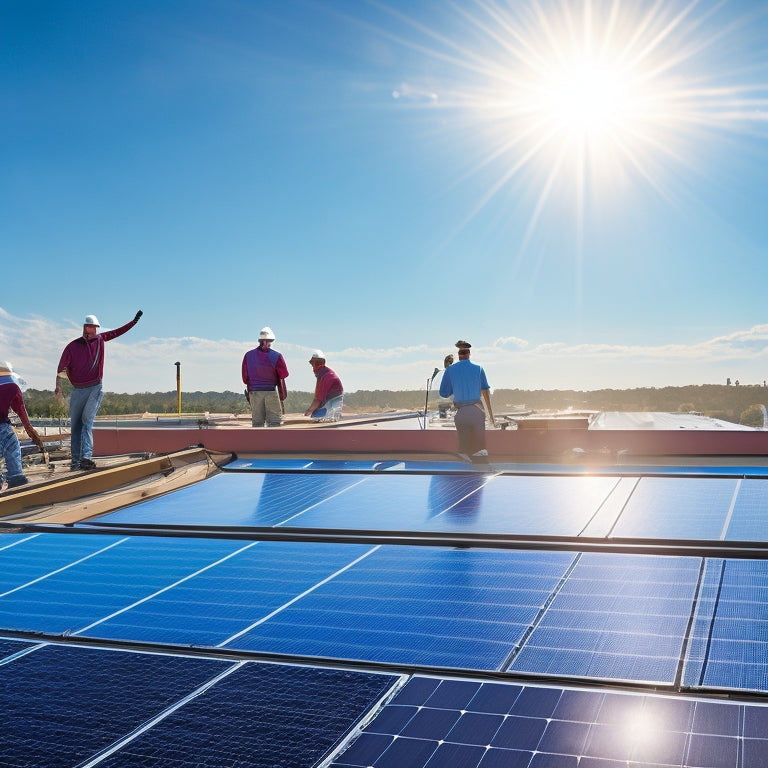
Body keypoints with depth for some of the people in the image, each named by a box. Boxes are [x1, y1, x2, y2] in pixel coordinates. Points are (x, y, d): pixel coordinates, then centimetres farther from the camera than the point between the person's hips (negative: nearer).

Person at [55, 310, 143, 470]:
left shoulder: (100, 339, 8)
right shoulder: (72, 346, -1)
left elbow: (117, 332, 21)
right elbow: (61, 368, 6)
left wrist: (135, 321, 23)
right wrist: (58, 387, 5)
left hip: (95, 389, 0)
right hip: (78, 391, 0)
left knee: (87, 421, -14)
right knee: (75, 425, 2)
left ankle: (86, 457, -25)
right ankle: (75, 461, 5)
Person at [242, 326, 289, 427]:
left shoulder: (248, 355, 0)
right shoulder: (276, 356, -9)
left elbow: (245, 378, 4)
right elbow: (283, 375, -5)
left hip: (254, 392, 3)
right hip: (272, 392, -3)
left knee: (257, 422, 8)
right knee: (274, 422, 1)